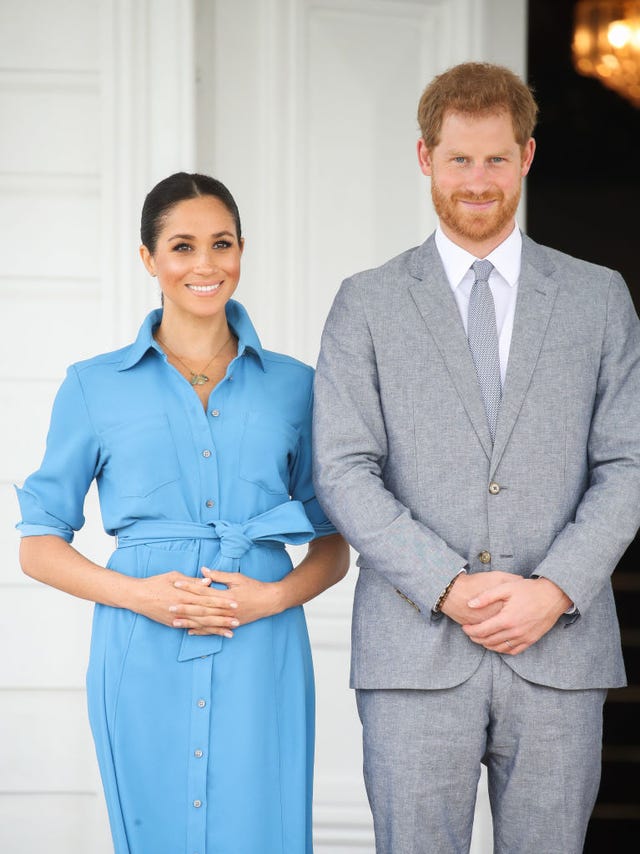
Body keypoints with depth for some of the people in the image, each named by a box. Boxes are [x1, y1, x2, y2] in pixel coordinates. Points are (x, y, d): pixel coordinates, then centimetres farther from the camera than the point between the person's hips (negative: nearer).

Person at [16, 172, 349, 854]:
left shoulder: (294, 386, 9)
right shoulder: (95, 387, 6)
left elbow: (333, 547, 13)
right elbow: (38, 547, 7)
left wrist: (275, 595, -8)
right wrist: (137, 593, -10)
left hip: (261, 657, 1)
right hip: (144, 662, 0)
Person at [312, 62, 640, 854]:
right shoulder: (367, 304, 6)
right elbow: (343, 471, -2)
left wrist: (554, 591, -9)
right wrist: (449, 589, -13)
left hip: (559, 651, 1)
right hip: (415, 656, -1)